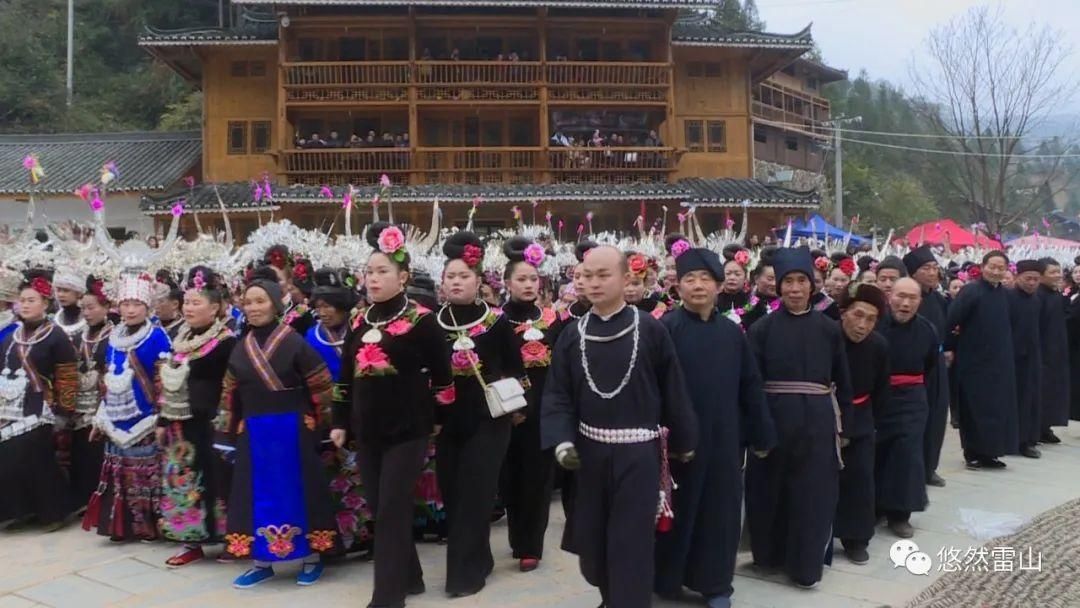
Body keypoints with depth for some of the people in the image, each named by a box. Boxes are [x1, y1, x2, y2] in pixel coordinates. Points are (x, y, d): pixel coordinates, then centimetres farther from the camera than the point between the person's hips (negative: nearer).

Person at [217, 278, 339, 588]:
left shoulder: (294, 342, -10)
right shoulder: (241, 348, 7)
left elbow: (322, 386, -8)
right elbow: (231, 394, 12)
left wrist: (324, 424, -6)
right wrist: (227, 434, 11)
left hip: (292, 429, -5)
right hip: (253, 432, 5)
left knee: (297, 491, 2)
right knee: (258, 493, 8)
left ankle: (312, 558, 15)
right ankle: (262, 561, 20)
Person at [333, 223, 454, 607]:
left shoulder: (420, 319, -9)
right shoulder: (359, 320, 9)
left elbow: (442, 373, -5)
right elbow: (345, 374, 15)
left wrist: (437, 418, 0)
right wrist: (340, 422, 13)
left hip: (407, 429, -6)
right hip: (367, 430, 6)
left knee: (392, 511, -4)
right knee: (380, 509, 13)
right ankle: (408, 576, 30)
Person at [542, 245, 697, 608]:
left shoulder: (651, 330, -7)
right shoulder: (572, 335, 2)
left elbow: (673, 391, -1)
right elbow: (557, 395, 1)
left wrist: (684, 441, 5)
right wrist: (561, 440, -13)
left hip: (638, 453, -4)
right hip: (589, 452, 4)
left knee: (632, 546, -1)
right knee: (592, 541, 14)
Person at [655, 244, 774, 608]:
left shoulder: (732, 332, 4)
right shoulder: (666, 329, -8)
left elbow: (751, 387, 7)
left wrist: (762, 435, 8)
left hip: (723, 438, 3)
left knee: (720, 511, 10)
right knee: (679, 510, 9)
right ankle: (667, 578, 27)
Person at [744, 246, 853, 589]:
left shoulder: (829, 328, 4)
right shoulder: (763, 328, -1)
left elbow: (842, 382, 9)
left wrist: (843, 424, 7)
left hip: (817, 420, 1)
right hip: (774, 418, -1)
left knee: (813, 494, 7)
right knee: (772, 490, 7)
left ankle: (805, 566, 21)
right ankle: (770, 553, 23)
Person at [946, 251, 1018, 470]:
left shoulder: (1003, 293, 7)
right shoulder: (970, 291, -15)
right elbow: (950, 322, -18)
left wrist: (1004, 351, 14)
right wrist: (951, 348, -12)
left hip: (999, 360, 7)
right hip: (974, 360, -7)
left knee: (997, 406, 10)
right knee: (975, 408, 0)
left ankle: (987, 451, 19)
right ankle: (973, 453, 9)